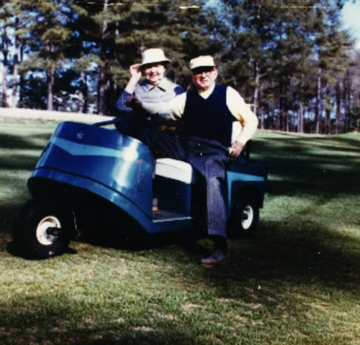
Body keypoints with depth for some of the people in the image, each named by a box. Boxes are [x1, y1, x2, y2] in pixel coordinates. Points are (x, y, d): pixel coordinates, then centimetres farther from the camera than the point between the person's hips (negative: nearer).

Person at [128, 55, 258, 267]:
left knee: (213, 181, -34)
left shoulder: (228, 94, 9)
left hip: (213, 152, -4)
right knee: (147, 136, -13)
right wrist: (140, 105, -15)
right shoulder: (186, 98, 16)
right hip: (184, 146, 4)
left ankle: (221, 247, -37)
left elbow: (251, 120, 12)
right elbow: (161, 108, 4)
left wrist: (240, 142, -4)